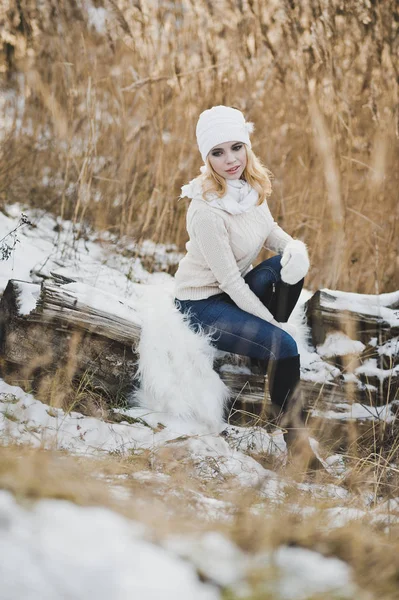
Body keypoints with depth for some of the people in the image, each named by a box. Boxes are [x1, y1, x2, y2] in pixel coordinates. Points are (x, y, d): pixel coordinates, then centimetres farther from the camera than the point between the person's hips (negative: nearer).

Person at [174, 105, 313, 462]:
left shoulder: (252, 186, -6)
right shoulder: (206, 210, -28)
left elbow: (270, 231, 8)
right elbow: (230, 280, -23)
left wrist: (294, 247, -16)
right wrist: (274, 322, -17)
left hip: (236, 291, 7)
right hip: (202, 303, -7)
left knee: (291, 264, -15)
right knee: (283, 345, -22)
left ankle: (266, 351, 0)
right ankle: (295, 437, -10)